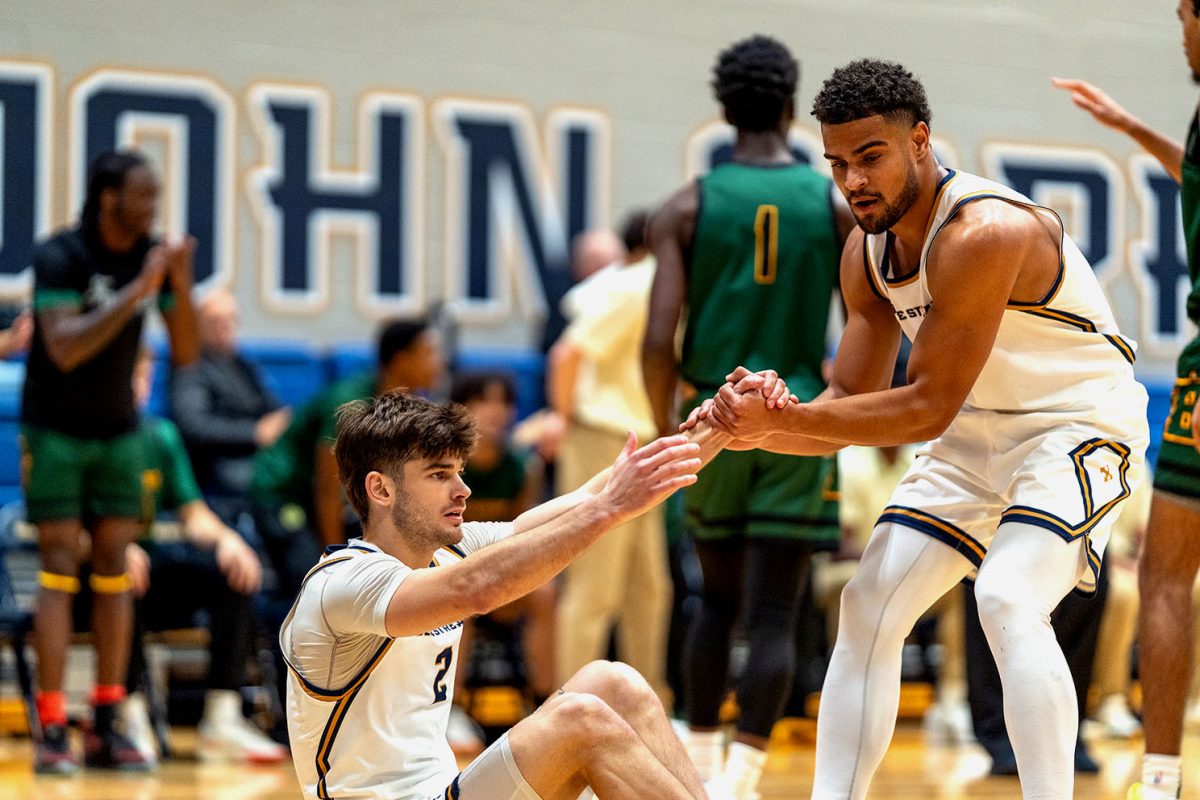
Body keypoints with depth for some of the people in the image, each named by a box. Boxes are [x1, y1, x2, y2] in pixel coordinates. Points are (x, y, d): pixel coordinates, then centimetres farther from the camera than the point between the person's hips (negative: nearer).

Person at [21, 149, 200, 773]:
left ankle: (106, 727, 6)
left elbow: (185, 354, -3)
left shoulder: (154, 256, -3)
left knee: (115, 569, 2)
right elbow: (65, 348, -30)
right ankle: (51, 733, -9)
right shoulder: (61, 256, -18)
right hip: (54, 432, -5)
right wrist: (138, 289, -34)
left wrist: (180, 288, -20)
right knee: (60, 568, -9)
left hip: (118, 429, 5)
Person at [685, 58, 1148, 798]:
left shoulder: (983, 234, -29)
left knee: (1008, 602, -29)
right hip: (977, 433, 9)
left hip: (1080, 425, -9)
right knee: (869, 605, 2)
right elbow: (851, 405, 2)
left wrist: (787, 418, -29)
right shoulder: (866, 253, -2)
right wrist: (761, 426, -18)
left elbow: (927, 408, -27)